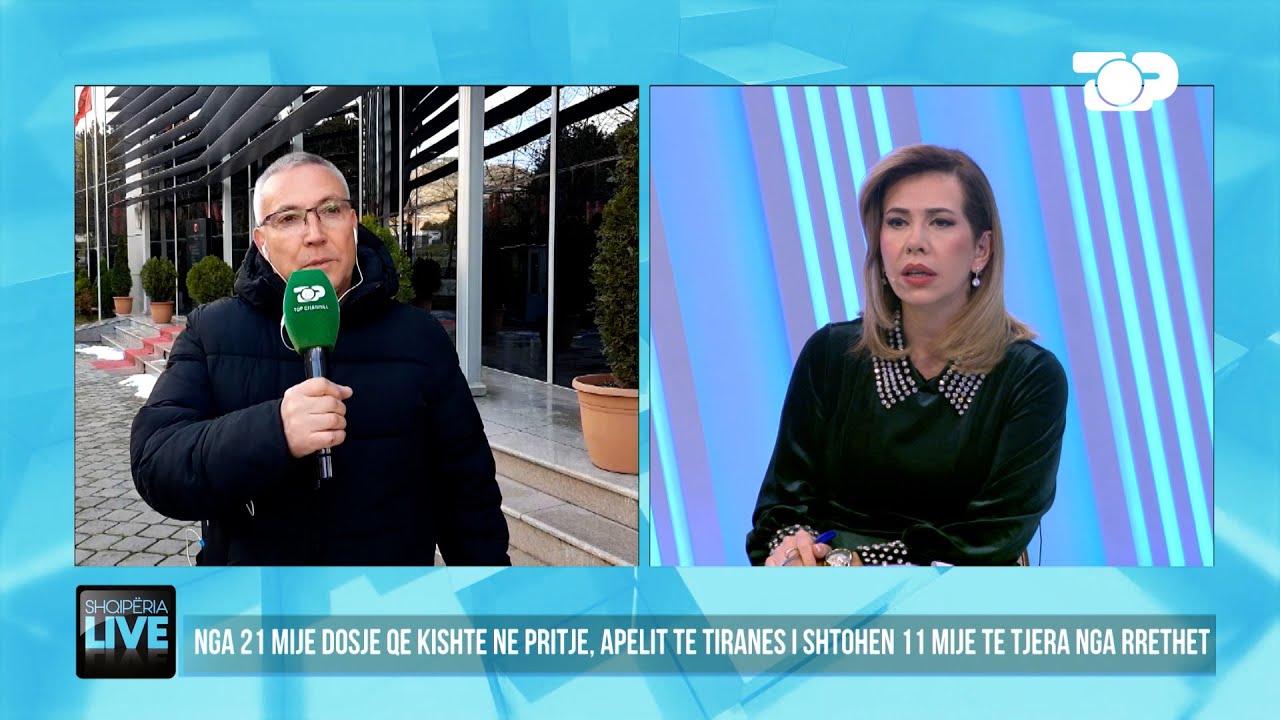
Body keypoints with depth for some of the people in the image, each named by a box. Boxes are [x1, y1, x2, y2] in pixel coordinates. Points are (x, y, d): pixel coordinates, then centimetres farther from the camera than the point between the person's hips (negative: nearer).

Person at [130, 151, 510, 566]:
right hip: (246, 558, 0)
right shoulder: (210, 332, -7)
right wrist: (273, 432, -34)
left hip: (397, 555, 0)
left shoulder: (419, 337, -6)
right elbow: (154, 464, -17)